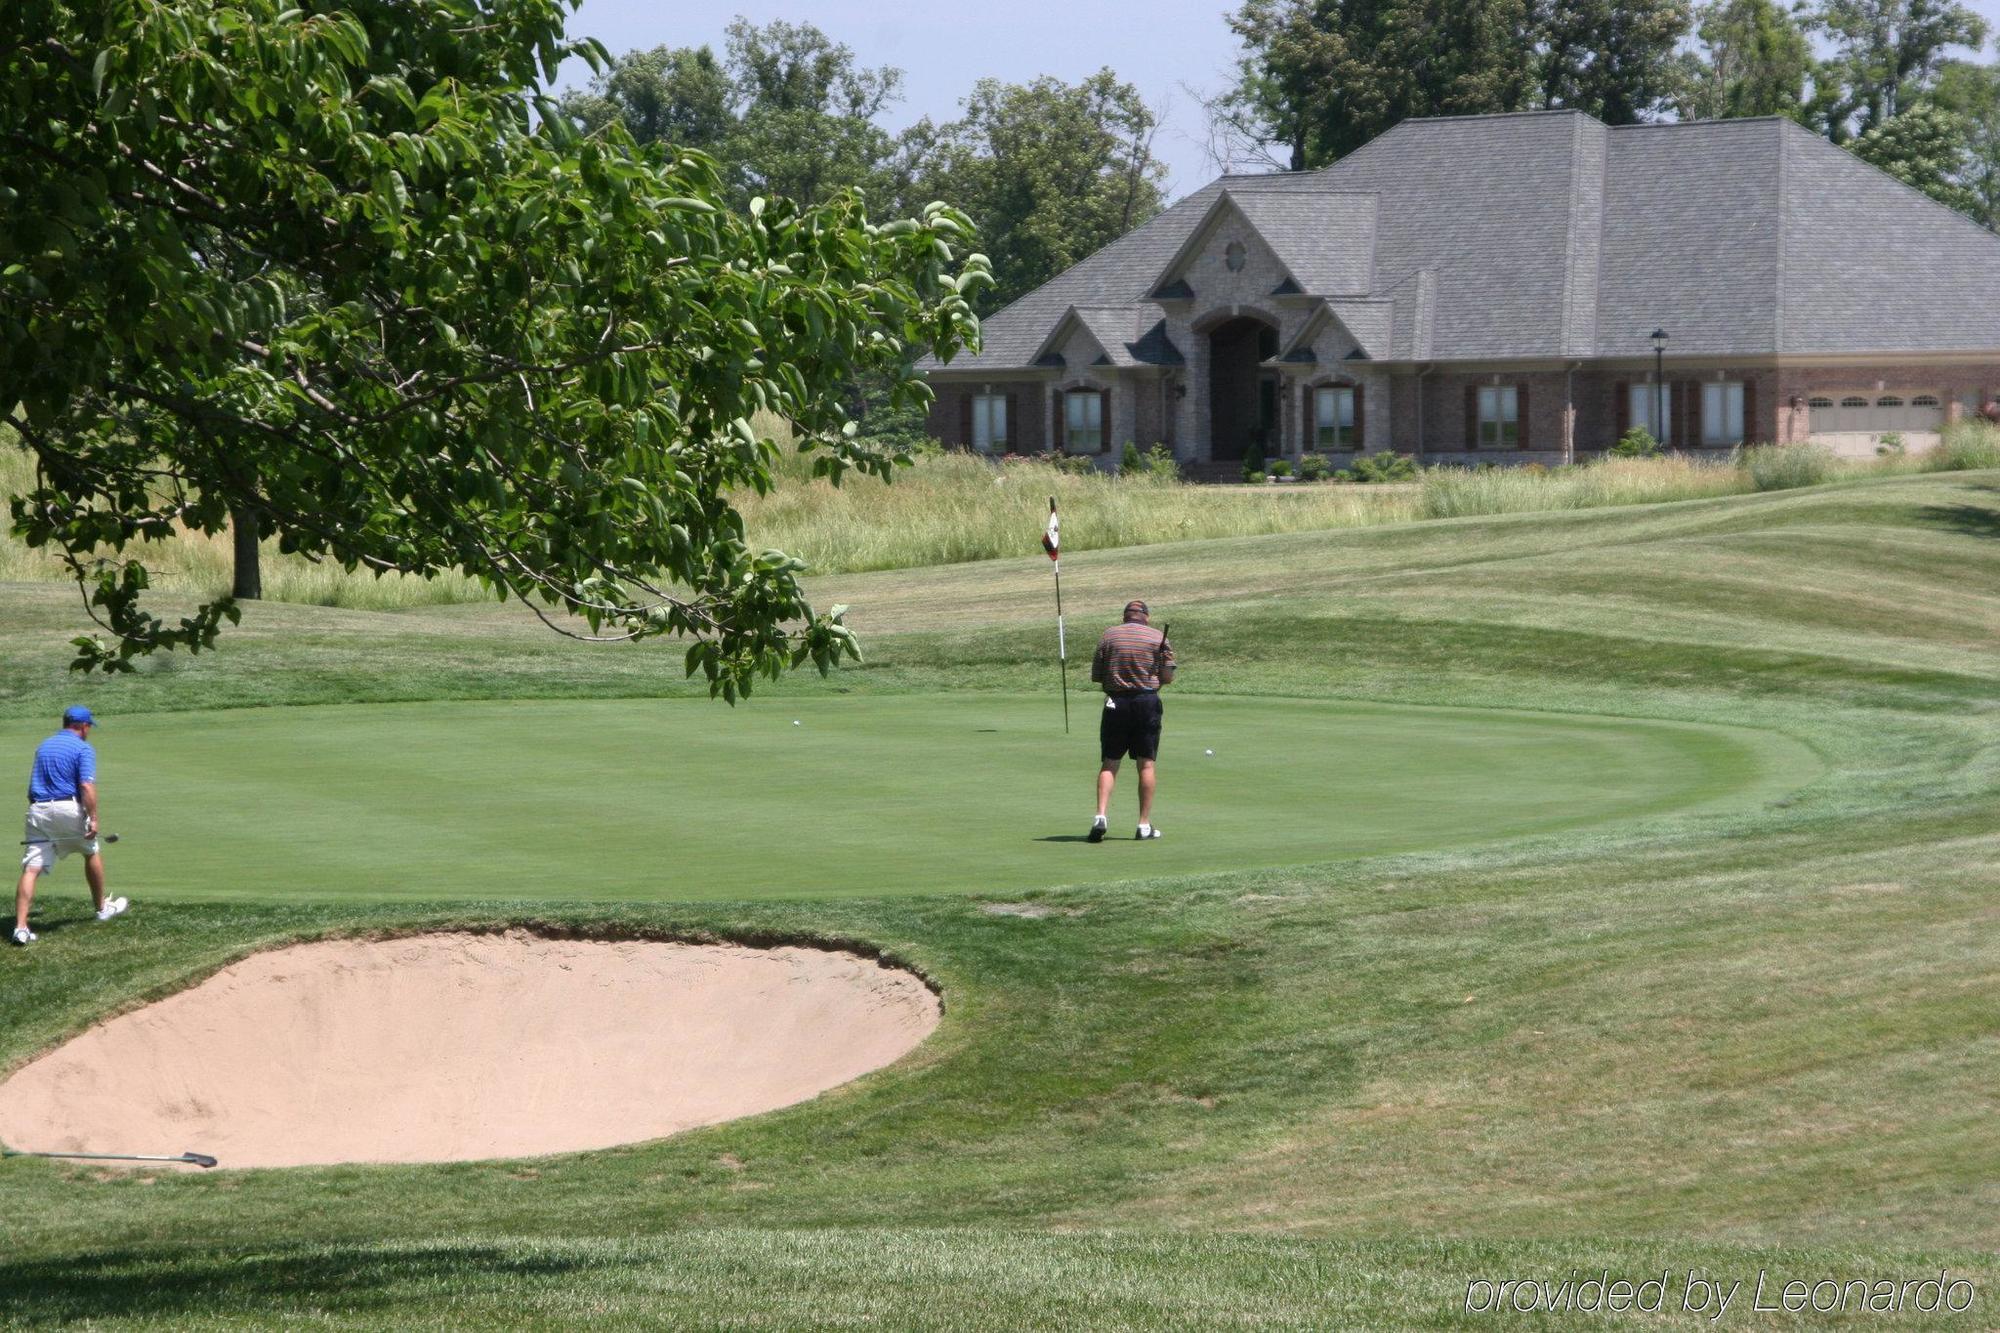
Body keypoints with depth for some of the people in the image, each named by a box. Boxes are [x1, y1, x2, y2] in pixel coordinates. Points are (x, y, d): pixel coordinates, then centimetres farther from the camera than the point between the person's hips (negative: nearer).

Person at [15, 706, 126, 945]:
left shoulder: (43, 747, 19)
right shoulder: (83, 748, -2)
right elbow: (87, 786, -14)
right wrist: (93, 818, -14)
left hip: (38, 809, 4)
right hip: (68, 807, -4)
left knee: (31, 869, -4)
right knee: (92, 852, 22)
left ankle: (21, 927, -18)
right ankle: (102, 907, 36)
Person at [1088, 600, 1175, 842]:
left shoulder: (1108, 636, 5)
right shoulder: (1159, 638, 2)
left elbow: (1096, 676, 4)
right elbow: (1167, 676, -1)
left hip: (1115, 702, 1)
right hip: (1147, 702, -1)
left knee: (1110, 763, 5)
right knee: (1146, 764, 5)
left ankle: (1100, 816, -13)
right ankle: (1144, 825, 5)